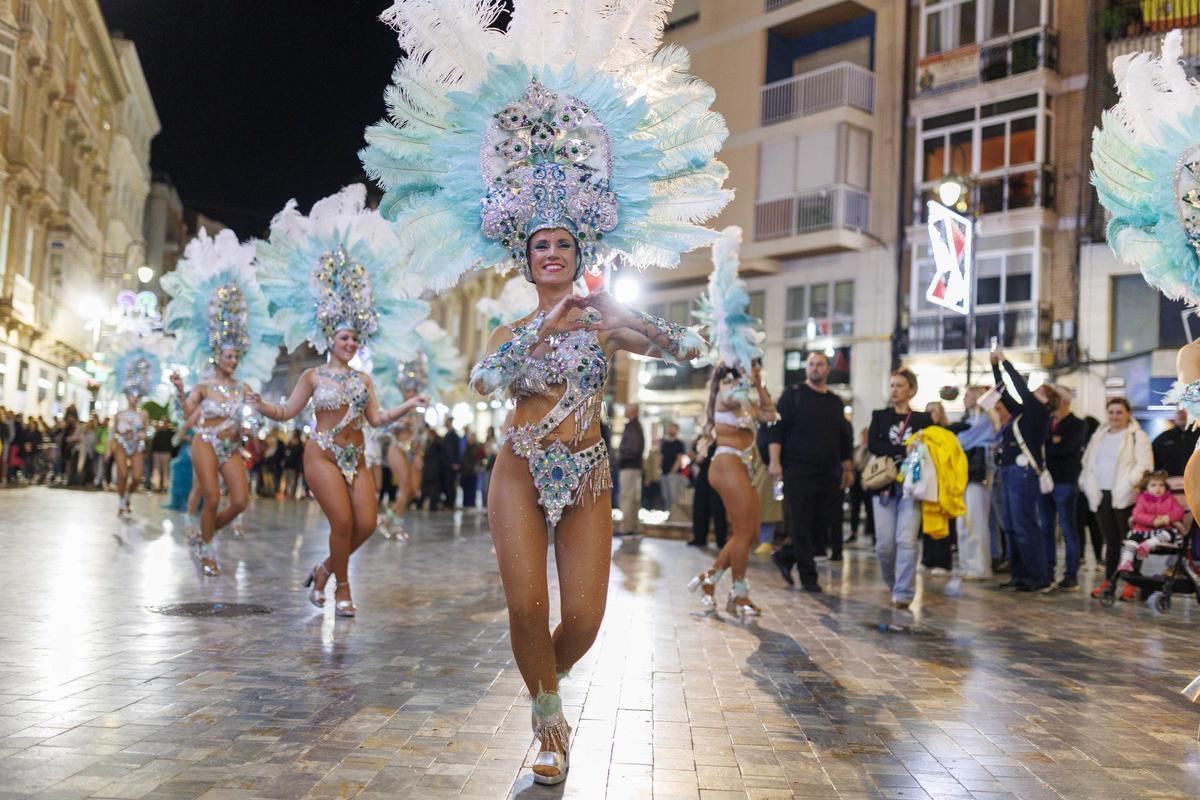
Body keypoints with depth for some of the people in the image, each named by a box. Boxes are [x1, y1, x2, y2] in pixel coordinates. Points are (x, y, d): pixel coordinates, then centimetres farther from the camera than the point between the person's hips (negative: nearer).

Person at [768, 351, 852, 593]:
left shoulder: (835, 402, 17)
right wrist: (775, 462, -15)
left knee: (821, 523, 5)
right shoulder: (793, 395, 1)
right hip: (798, 471, -5)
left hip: (828, 474, 5)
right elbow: (777, 429, -6)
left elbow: (844, 439, 21)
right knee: (801, 525, -3)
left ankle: (785, 556, 23)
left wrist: (848, 468, 15)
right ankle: (808, 576, 6)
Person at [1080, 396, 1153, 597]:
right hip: (1101, 495, 6)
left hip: (1124, 496, -6)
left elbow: (1144, 464, -11)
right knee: (1110, 540, 11)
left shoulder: (1137, 436, -2)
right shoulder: (1100, 435, 17)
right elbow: (1088, 462, 21)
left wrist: (1128, 484, -22)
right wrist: (1088, 484, 8)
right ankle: (1108, 580, 16)